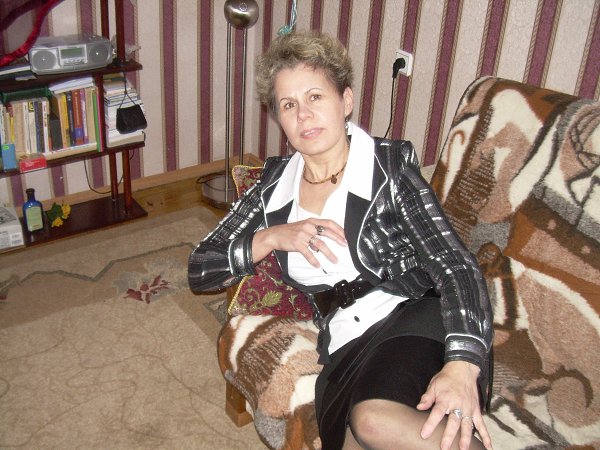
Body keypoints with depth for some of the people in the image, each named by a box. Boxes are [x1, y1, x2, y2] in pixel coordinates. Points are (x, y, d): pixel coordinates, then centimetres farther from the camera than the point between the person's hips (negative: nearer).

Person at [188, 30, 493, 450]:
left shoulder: (389, 165, 1)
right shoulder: (276, 184, 13)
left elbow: (455, 265, -11)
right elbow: (200, 270, 14)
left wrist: (462, 365, -29)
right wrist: (272, 237, -4)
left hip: (416, 318, -2)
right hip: (346, 351, 3)